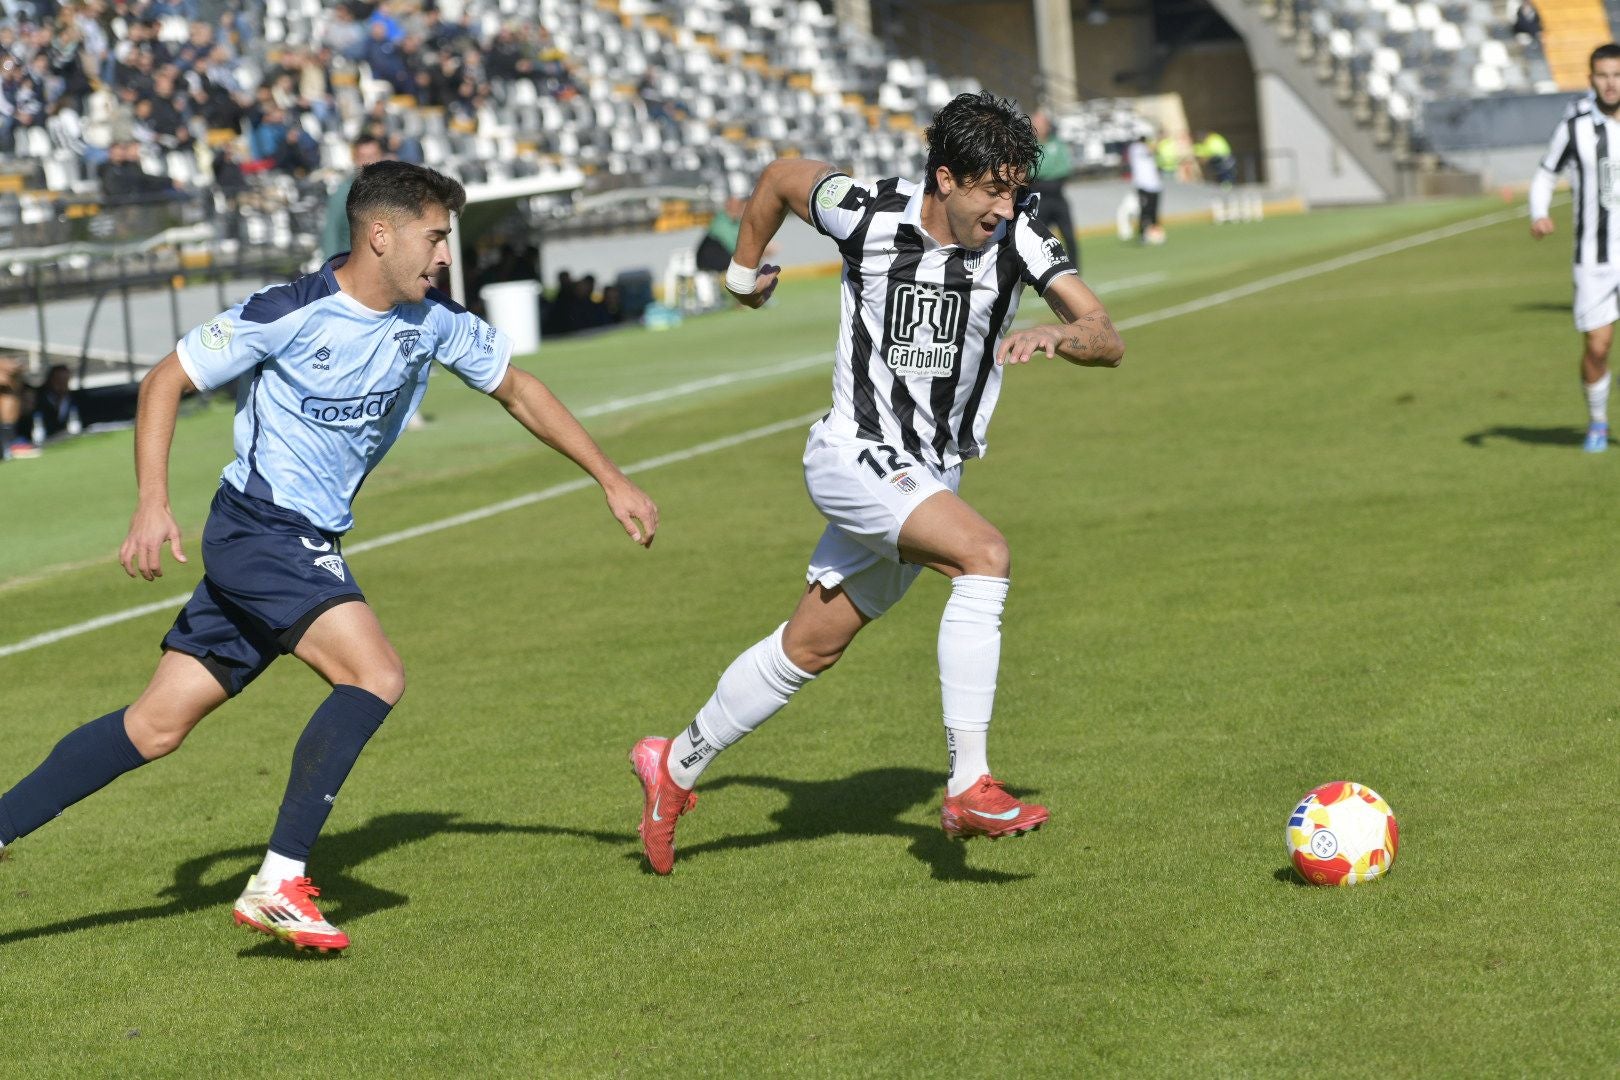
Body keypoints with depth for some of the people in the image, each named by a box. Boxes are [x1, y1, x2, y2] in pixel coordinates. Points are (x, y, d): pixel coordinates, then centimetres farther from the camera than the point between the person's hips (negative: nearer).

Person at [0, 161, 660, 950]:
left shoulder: (434, 323, 2)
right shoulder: (289, 314, -16)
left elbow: (518, 389, 16)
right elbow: (165, 381, -8)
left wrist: (611, 480, 15)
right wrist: (153, 503, -17)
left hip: (312, 546, 7)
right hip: (257, 531, -7)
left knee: (157, 727, 6)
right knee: (375, 675, -22)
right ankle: (277, 885, -17)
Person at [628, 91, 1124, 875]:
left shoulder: (1017, 238, -11)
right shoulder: (869, 214, -15)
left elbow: (1107, 340, -18)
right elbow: (782, 175, 5)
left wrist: (1053, 334, -39)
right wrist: (743, 273, 17)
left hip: (931, 478, 5)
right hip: (853, 455, -4)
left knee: (811, 648, 14)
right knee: (984, 554, -28)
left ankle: (676, 766, 34)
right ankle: (968, 787, -28)